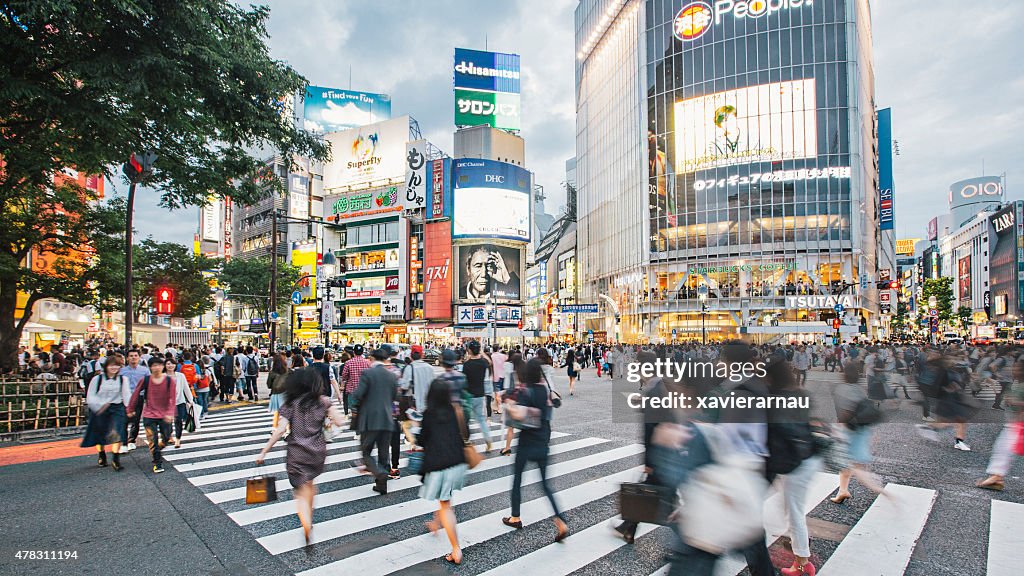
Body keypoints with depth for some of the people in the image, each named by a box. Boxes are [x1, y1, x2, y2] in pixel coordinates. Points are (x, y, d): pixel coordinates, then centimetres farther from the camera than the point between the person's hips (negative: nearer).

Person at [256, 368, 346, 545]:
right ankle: (308, 519, 33)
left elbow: (280, 430, -12)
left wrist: (264, 452, -8)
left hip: (297, 454, -2)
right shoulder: (323, 401, 0)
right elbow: (339, 422, -8)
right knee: (309, 484, 25)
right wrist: (329, 405, 7)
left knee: (302, 492, 1)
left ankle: (307, 526, -19)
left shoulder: (290, 404, -2)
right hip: (317, 452, 2)